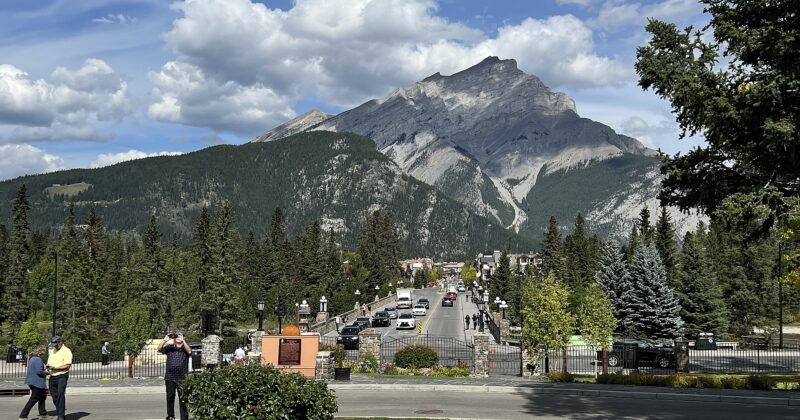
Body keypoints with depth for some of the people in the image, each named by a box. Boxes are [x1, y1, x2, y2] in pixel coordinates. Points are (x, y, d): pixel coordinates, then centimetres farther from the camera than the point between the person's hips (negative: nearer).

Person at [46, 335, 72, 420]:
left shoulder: (66, 351, -6)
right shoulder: (52, 351, 17)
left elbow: (67, 365, -15)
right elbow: (49, 362, 23)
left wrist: (55, 368, -20)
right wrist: (48, 366, -1)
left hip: (62, 376, -7)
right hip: (52, 377, 7)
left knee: (60, 394, -19)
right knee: (54, 396, 8)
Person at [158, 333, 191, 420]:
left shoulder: (185, 348, 5)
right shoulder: (169, 347, 8)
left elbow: (189, 351, -16)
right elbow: (159, 349, -6)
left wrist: (183, 341, -24)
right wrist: (165, 340, -22)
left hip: (182, 378, -2)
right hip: (170, 377, 2)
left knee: (183, 399, -2)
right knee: (170, 397, 8)